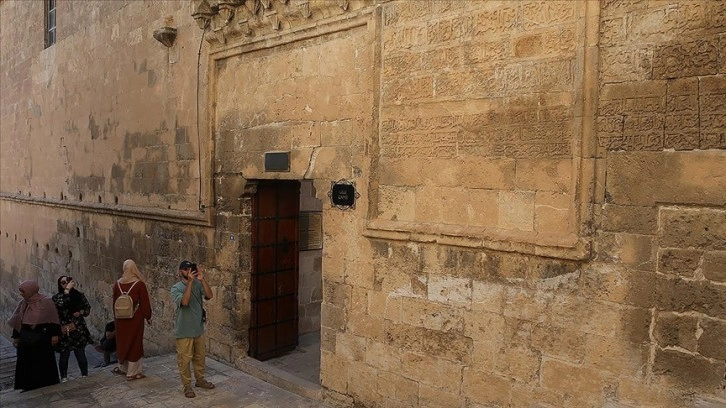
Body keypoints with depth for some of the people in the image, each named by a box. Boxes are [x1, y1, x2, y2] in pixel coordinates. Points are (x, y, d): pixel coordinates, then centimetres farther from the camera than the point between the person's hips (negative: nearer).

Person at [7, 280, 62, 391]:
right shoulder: (22, 303, 7)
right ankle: (29, 387, 18)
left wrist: (55, 334, -13)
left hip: (42, 337, -5)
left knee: (43, 363, 3)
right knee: (27, 364, 8)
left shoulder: (46, 301, -10)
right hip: (25, 338, 5)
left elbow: (53, 319, -10)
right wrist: (15, 336, 11)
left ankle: (47, 386, 15)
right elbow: (18, 322, 13)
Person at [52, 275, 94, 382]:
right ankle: (64, 377, 24)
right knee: (64, 355, 7)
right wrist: (67, 289, -22)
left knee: (80, 354, 5)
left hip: (78, 329, 1)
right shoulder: (57, 297, -3)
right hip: (64, 331, -1)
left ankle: (85, 375, 19)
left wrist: (80, 312, -9)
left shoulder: (79, 294, 3)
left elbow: (87, 308, 11)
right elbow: (61, 304, -27)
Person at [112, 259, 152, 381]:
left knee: (122, 342, 19)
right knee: (134, 343, 5)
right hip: (135, 318, -4)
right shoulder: (139, 284, -15)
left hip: (121, 319, 4)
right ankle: (132, 373, 10)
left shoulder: (117, 284, -2)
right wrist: (148, 317, 1)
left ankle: (122, 368, 35)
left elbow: (114, 302, 8)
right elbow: (145, 303, -11)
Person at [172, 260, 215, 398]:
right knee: (185, 359, 5)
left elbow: (209, 296, -15)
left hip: (198, 329, 5)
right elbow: (184, 302, -29)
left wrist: (202, 279, -25)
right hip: (184, 331, -5)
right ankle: (186, 386, 18)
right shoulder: (176, 288, -13)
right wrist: (190, 282, -33)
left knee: (200, 356, 18)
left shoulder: (198, 284, 0)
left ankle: (200, 380, 35)